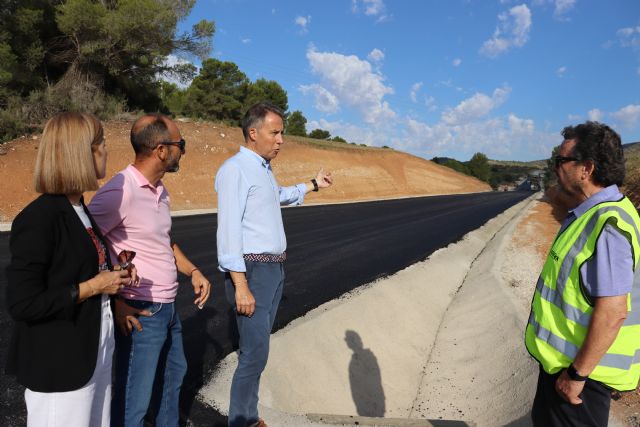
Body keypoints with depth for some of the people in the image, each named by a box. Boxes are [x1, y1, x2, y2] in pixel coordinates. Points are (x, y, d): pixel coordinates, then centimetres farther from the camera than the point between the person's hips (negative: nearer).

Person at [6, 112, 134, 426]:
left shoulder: (79, 209, 7)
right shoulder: (38, 218, -21)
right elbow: (23, 304, -22)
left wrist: (112, 279, 0)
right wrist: (93, 287, -19)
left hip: (96, 351, 9)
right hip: (59, 365, -8)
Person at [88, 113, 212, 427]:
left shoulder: (159, 190, 7)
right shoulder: (120, 191, -22)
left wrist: (193, 271, 7)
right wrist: (114, 302, -20)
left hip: (168, 307, 10)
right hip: (140, 314, -9)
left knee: (175, 373, 27)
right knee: (134, 401, 5)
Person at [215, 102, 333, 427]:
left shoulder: (264, 169, 14)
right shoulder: (235, 170, -14)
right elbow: (229, 230, -21)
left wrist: (313, 185, 45)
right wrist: (241, 286, -24)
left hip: (273, 269, 9)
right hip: (251, 272, -9)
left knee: (257, 349, 15)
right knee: (255, 353, -6)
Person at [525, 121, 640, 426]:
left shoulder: (607, 225, -26)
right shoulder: (589, 214, 5)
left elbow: (612, 312, -28)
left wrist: (577, 374, -22)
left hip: (581, 367, -9)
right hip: (563, 358, 9)